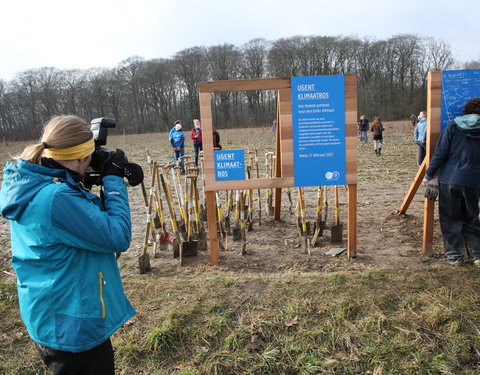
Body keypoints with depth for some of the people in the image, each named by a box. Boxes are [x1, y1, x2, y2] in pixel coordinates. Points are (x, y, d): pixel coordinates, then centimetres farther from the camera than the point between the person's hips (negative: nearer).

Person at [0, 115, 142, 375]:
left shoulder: (28, 183, -1)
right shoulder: (56, 197, -31)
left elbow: (84, 218, 12)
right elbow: (118, 237, -26)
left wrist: (101, 176, -2)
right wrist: (113, 179, -18)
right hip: (73, 326, -9)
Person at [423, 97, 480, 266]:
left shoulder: (453, 128, 0)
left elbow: (440, 154, -6)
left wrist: (428, 175, -1)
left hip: (449, 181, -2)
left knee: (450, 219, 9)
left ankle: (454, 255, 14)